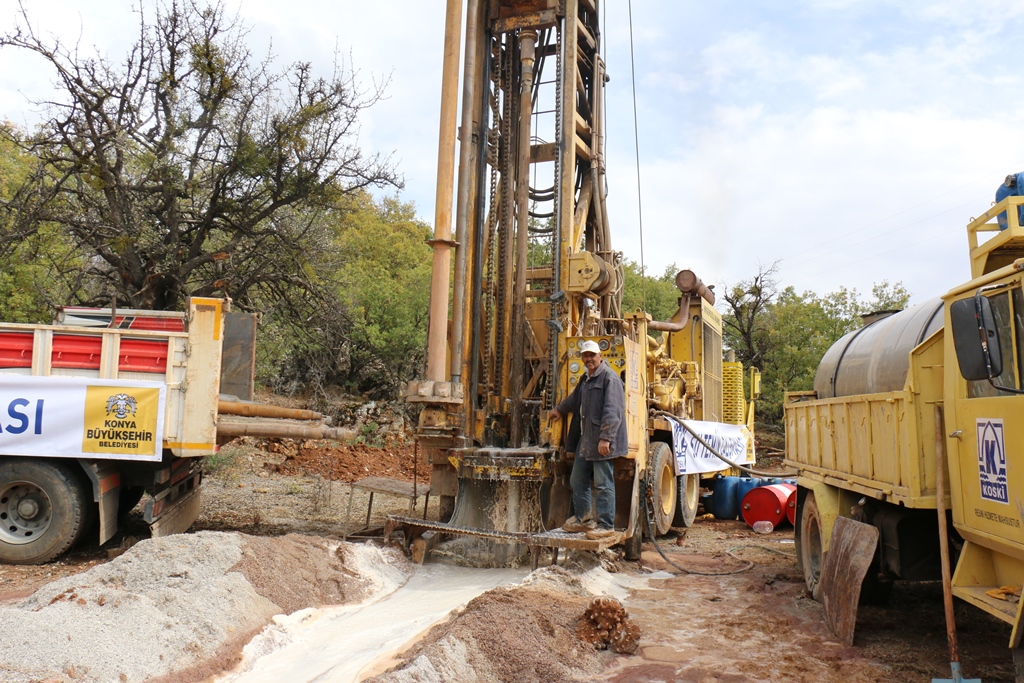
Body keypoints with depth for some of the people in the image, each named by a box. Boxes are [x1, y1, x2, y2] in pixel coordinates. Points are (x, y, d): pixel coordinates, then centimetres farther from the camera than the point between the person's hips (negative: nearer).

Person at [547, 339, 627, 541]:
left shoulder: (609, 377, -14)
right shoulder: (586, 379, 17)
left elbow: (612, 411, -22)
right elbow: (574, 400, 37)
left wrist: (605, 438, -26)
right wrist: (558, 410, 47)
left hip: (603, 443, -10)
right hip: (586, 440, 10)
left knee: (603, 483, -3)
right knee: (577, 480, 17)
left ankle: (606, 525, 5)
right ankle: (581, 519, 30)